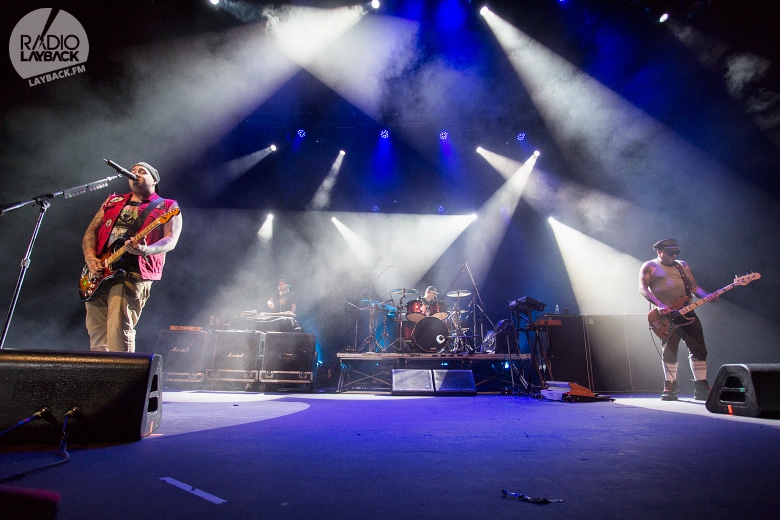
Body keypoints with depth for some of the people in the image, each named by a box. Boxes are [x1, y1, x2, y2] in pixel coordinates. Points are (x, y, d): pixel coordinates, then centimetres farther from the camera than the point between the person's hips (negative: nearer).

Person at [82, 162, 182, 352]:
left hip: (132, 274, -6)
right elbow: (90, 232, 19)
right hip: (98, 275, 6)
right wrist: (90, 258, 0)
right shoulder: (112, 202, 22)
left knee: (119, 333, -15)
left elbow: (171, 240, -8)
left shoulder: (167, 207, 5)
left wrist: (145, 250, -28)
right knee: (96, 337, 7)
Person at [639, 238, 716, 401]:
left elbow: (694, 287, 18)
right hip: (665, 315, -5)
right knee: (669, 351, -5)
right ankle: (670, 389, 3)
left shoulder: (682, 266, 20)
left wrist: (707, 297, -3)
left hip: (686, 312, 5)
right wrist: (659, 304, -19)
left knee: (699, 349, 2)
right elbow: (643, 288, -7)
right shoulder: (649, 266, 4)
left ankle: (701, 389, 12)